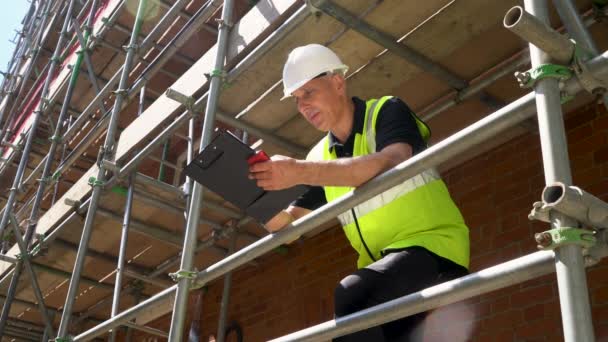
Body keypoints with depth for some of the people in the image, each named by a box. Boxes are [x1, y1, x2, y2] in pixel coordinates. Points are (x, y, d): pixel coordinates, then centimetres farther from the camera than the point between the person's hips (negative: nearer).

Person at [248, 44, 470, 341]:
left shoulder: (387, 112, -5)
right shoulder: (320, 156, 12)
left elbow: (392, 163, -29)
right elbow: (286, 224, 10)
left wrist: (301, 172, -35)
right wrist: (261, 191, -10)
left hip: (431, 244, -7)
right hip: (382, 266, 7)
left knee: (350, 295, -31)